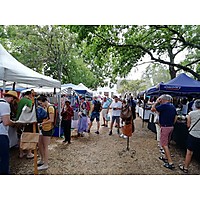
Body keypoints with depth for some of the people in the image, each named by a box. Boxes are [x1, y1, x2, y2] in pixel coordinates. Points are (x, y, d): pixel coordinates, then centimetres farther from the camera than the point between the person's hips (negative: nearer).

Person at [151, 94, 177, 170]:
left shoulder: (164, 105, -18)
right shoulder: (173, 106, 9)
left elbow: (152, 109, -16)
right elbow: (175, 118, 13)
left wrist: (156, 102, -5)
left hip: (165, 127, -9)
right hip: (171, 127, 9)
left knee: (164, 144, -3)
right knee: (167, 143, 21)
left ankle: (170, 163, -3)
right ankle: (166, 158, 33)